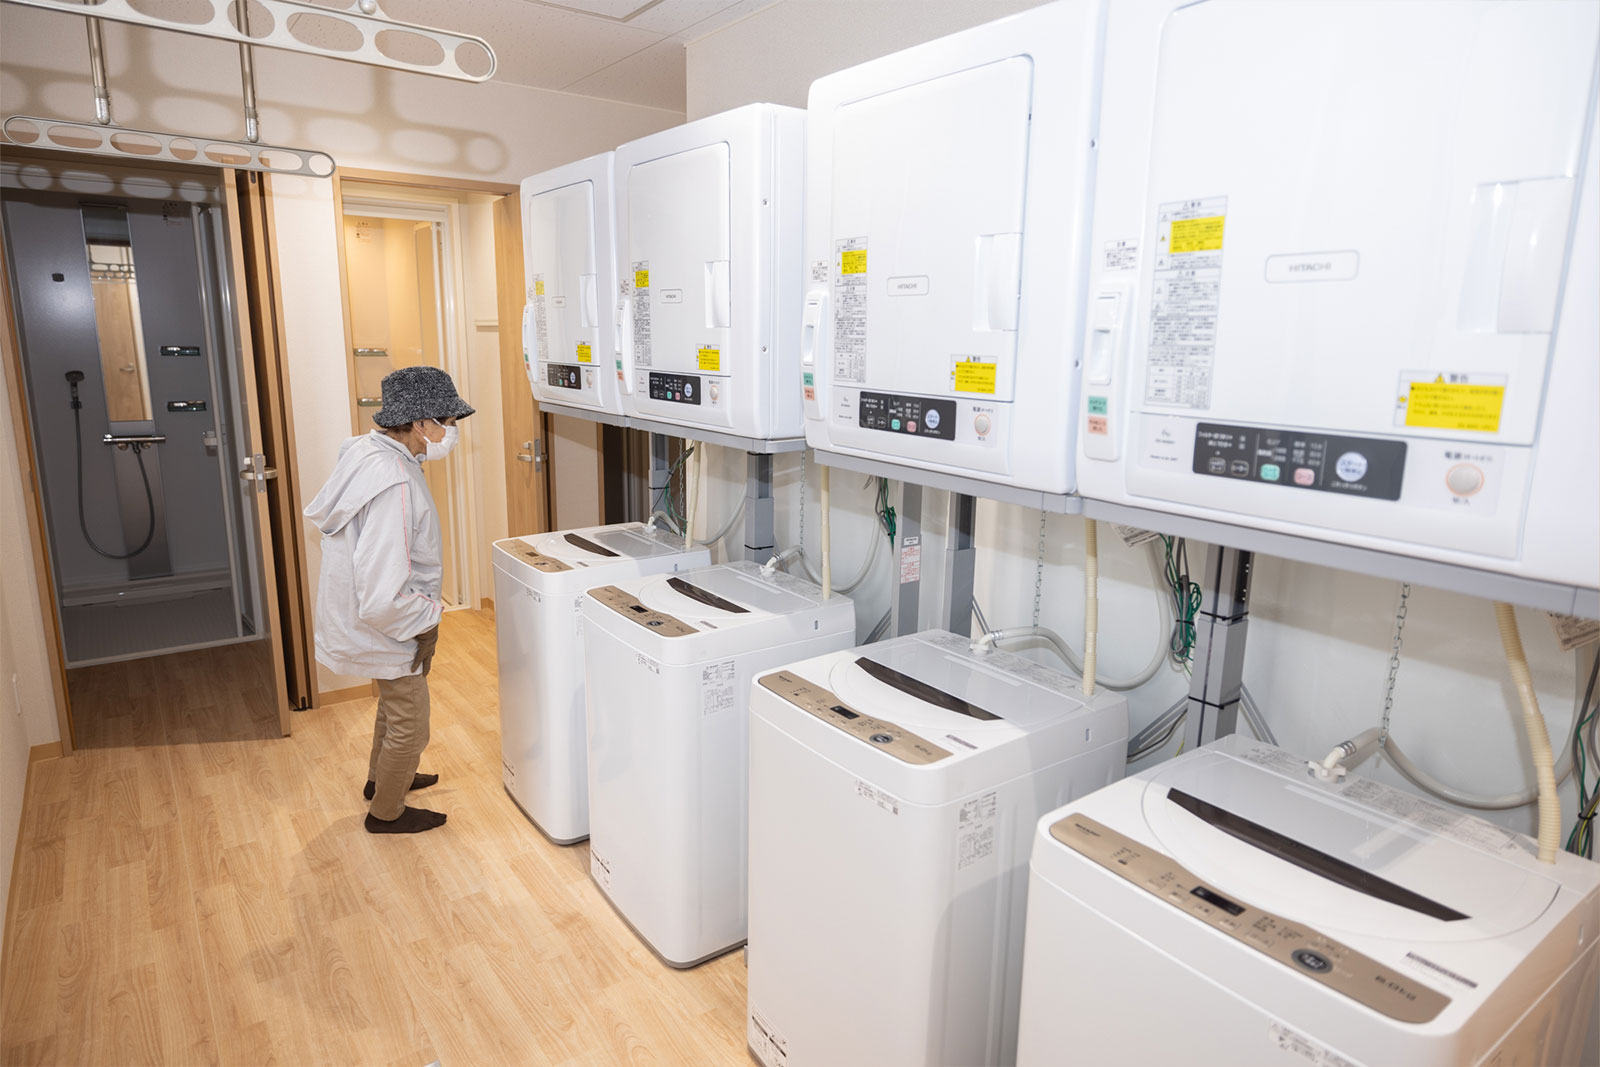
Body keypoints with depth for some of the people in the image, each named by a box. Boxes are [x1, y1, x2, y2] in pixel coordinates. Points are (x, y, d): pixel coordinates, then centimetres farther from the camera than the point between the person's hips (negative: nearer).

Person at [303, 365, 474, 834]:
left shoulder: (366, 449, -4)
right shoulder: (394, 485, -35)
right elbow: (382, 599, -36)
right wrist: (429, 617, -18)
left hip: (364, 617, 10)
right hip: (387, 628, -10)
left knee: (396, 701, 32)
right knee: (409, 725, 13)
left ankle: (382, 777, 55)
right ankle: (386, 812, 36)